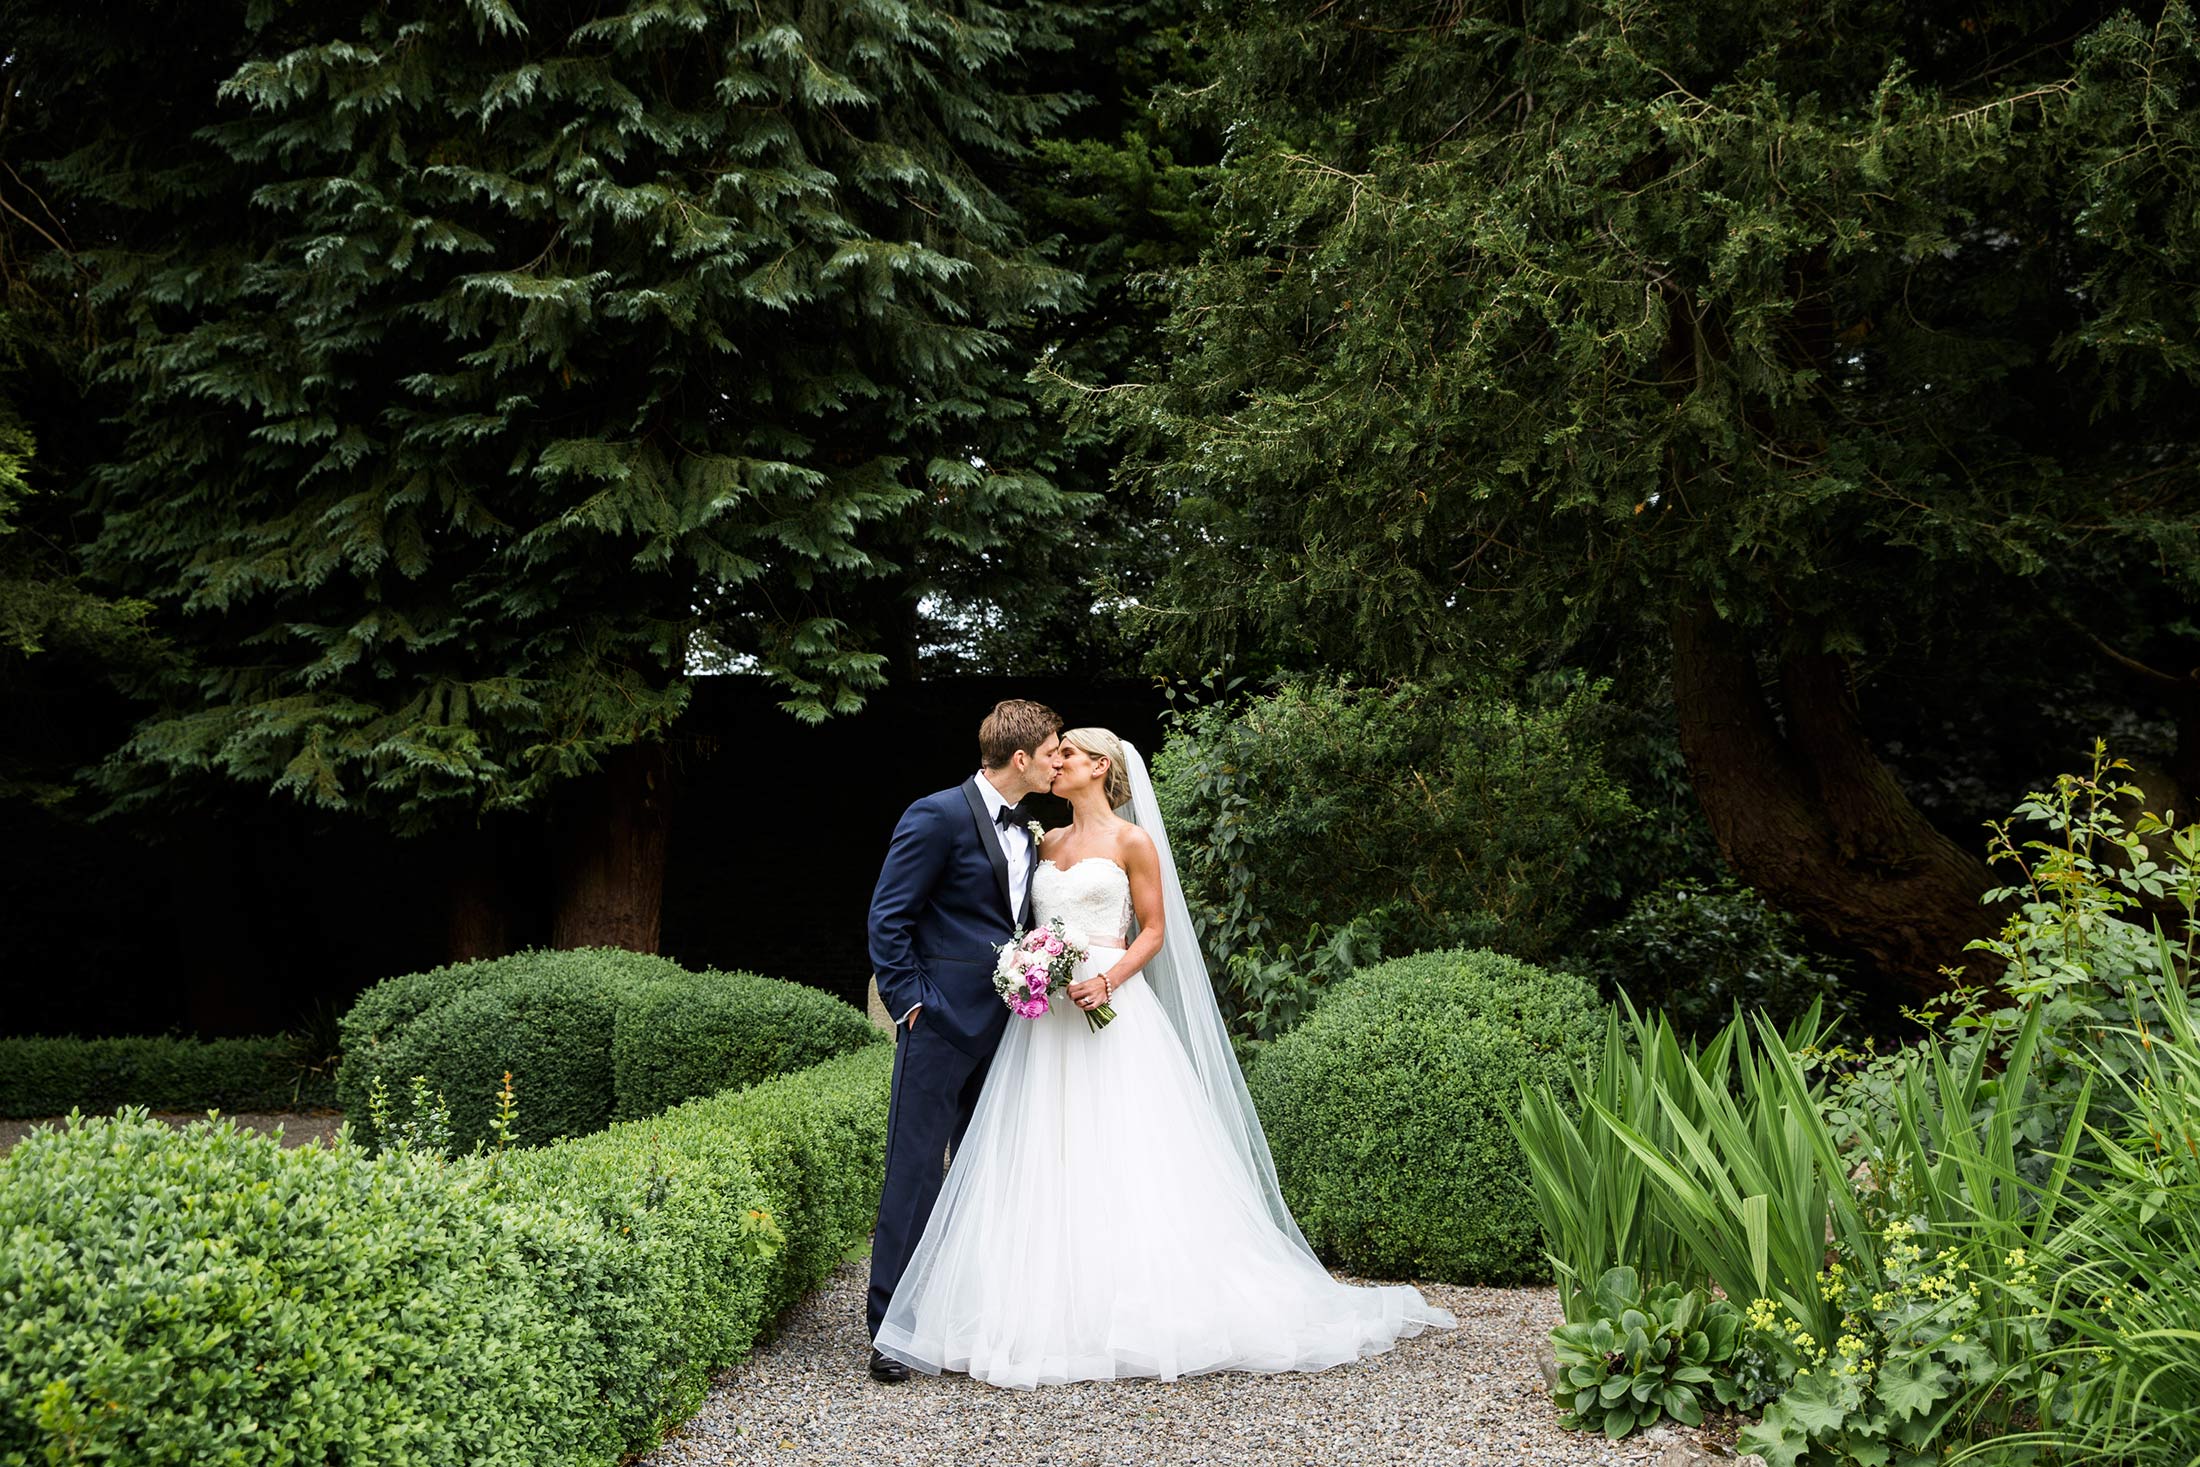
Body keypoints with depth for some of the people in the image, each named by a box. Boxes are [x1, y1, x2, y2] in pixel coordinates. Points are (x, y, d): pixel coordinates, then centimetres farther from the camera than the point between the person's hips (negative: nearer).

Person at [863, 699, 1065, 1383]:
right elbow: (888, 916, -9)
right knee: (916, 1170, -6)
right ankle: (891, 1325, -1)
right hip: (943, 1023, -8)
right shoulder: (938, 815, -9)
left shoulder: (1027, 831, 15)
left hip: (1004, 1025, 8)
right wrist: (909, 1000, -13)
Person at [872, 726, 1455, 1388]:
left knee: (1122, 1163, -8)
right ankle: (1050, 1315, 4)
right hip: (1044, 1015, 6)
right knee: (1044, 1166, 1)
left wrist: (1107, 980, -18)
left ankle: (1136, 1313, -2)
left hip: (1111, 1012, -6)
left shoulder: (1132, 841, 0)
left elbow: (1153, 931, -2)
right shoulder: (1048, 843, 17)